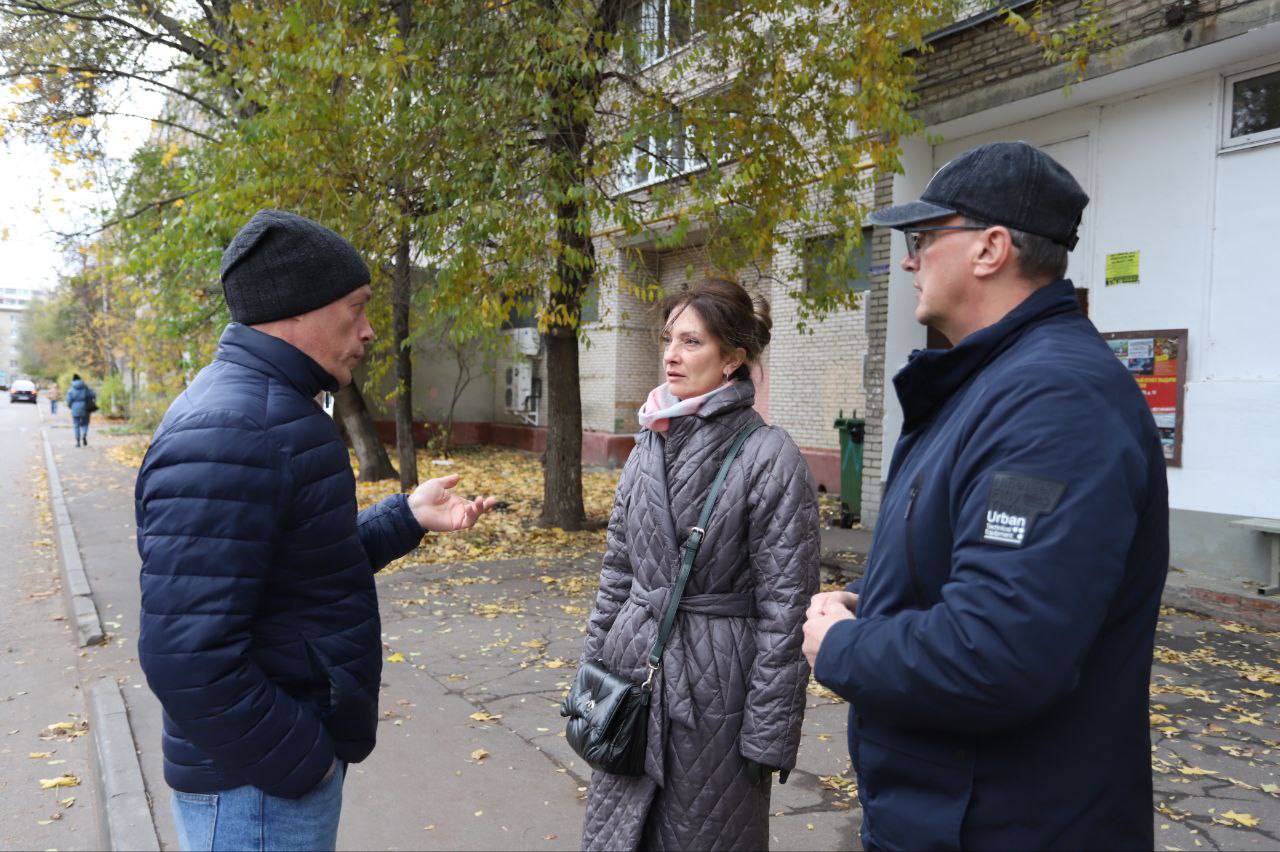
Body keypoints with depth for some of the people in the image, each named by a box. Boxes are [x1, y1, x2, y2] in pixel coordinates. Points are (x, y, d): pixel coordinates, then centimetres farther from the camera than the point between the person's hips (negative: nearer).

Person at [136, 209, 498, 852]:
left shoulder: (269, 410, 8)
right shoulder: (227, 433, -26)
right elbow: (186, 657, -30)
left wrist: (407, 517, 4)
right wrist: (298, 762, -19)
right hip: (259, 786, -9)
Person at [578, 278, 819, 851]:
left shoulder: (769, 455, -14)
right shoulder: (651, 442, 5)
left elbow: (786, 605, -14)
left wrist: (769, 731, -12)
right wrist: (593, 660, 12)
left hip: (715, 681, -5)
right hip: (634, 667, 6)